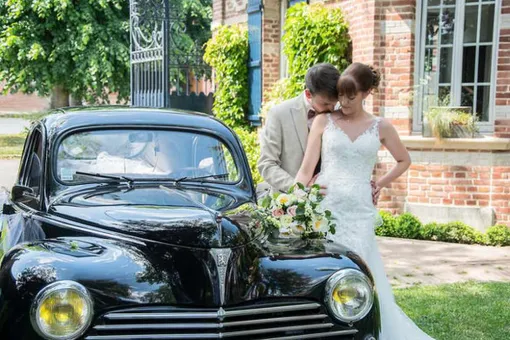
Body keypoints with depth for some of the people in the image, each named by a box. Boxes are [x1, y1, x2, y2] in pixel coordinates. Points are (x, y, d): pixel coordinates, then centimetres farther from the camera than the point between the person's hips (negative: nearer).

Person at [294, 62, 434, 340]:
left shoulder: (380, 127, 6)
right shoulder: (324, 121, 3)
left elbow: (404, 161, 22)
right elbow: (306, 169, -2)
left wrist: (379, 184, 11)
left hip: (359, 213, 1)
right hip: (323, 207, 0)